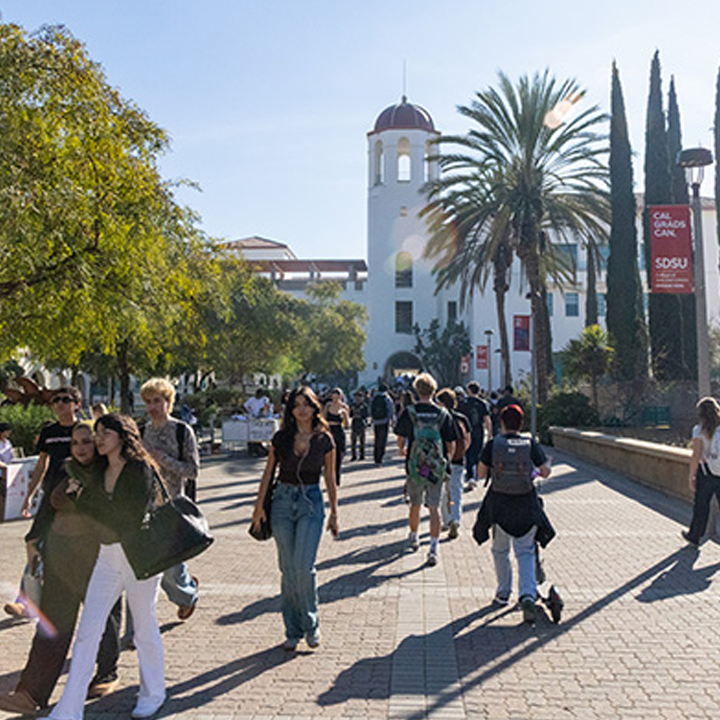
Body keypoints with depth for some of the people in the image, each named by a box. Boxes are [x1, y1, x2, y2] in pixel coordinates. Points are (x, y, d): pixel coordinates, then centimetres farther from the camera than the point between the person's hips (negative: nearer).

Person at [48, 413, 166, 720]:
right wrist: (78, 491, -4)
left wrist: (85, 497, -16)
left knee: (145, 628, 10)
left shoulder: (142, 470, -13)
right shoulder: (99, 471, 7)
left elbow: (130, 516, -21)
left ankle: (153, 693, 30)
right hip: (107, 557, 6)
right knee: (87, 630, 2)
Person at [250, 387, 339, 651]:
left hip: (311, 502, -2)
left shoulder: (325, 440, -2)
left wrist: (334, 513, 7)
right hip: (283, 500, 2)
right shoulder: (281, 438, 0)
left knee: (304, 566, -12)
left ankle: (311, 623, 11)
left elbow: (330, 479, 6)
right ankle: (293, 630, 19)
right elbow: (268, 472, 8)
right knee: (288, 569, 6)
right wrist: (259, 505, 6)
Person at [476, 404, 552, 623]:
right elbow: (546, 472, -1)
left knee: (500, 550, 18)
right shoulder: (531, 445, -4)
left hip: (499, 504, 0)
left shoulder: (492, 445, -6)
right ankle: (527, 595, -10)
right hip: (526, 505, 0)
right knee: (525, 552, 7)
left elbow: (481, 472, -3)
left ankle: (503, 593, 28)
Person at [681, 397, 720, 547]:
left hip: (706, 473, -3)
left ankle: (694, 536, 27)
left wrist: (691, 476, -6)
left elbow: (696, 456, -14)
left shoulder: (700, 430, -11)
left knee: (701, 506, 12)